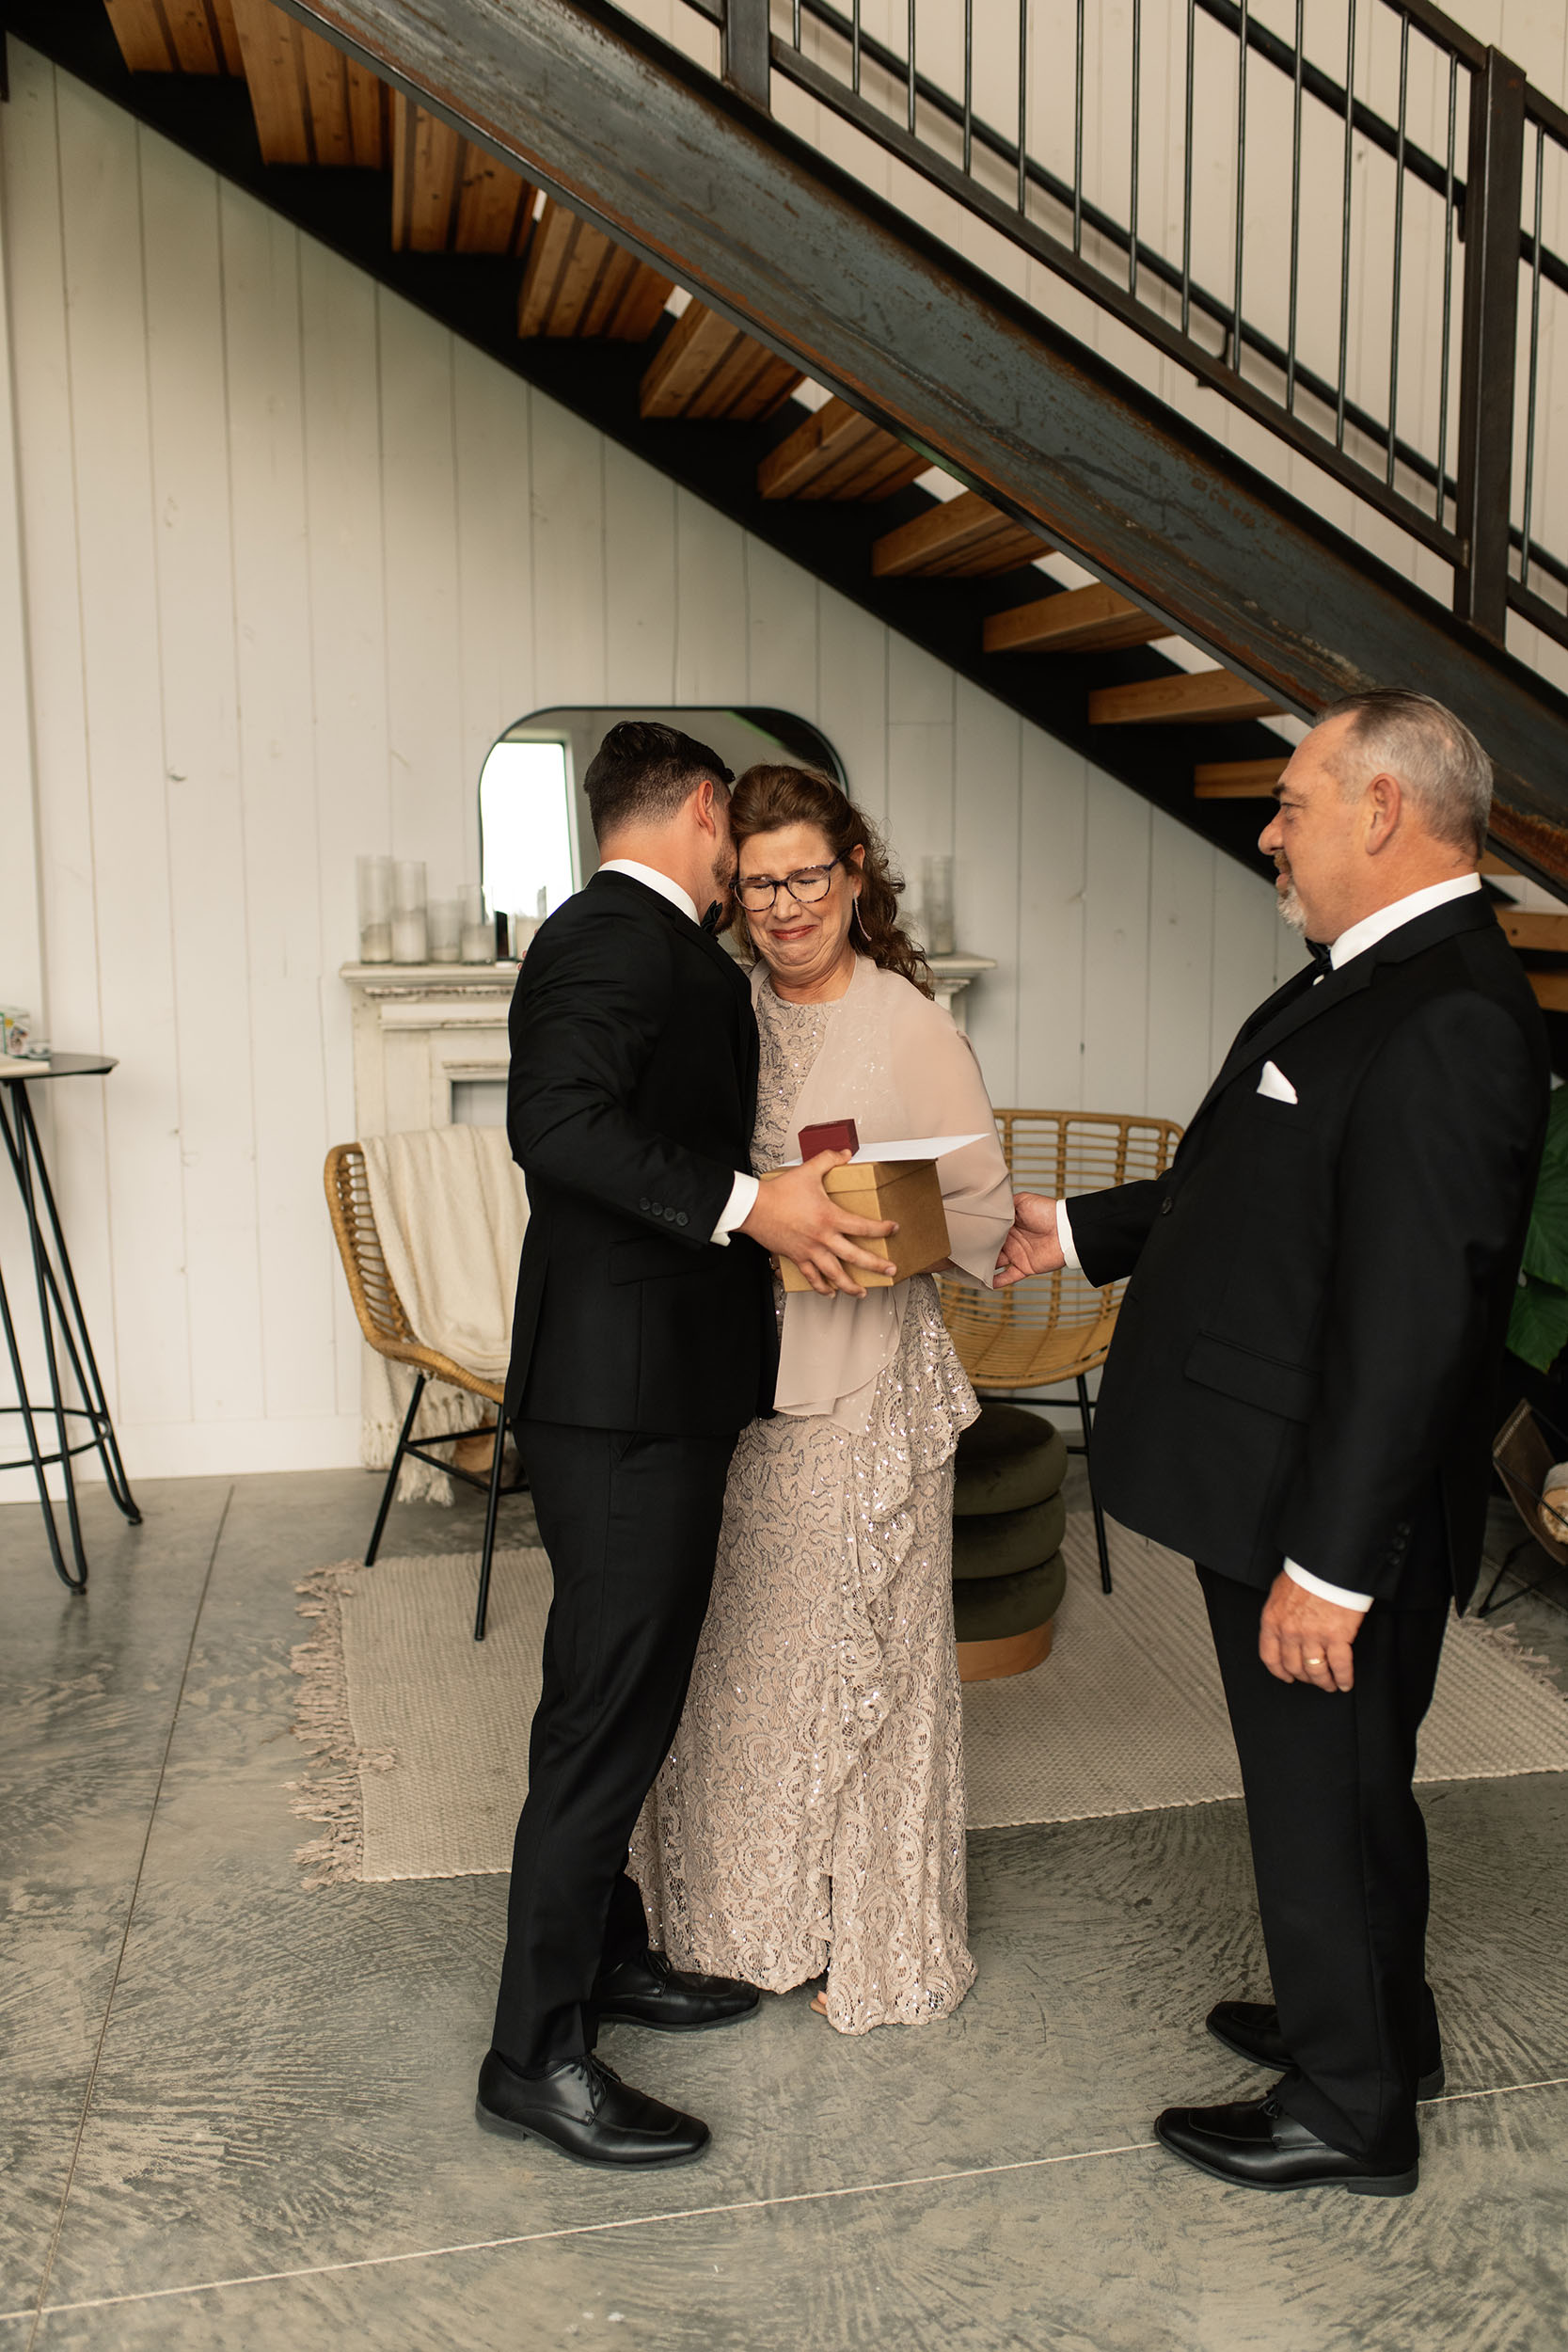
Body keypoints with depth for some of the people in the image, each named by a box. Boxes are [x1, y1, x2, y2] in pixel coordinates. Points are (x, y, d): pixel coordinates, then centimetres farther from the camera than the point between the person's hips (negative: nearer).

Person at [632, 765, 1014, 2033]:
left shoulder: (910, 1026, -7)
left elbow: (988, 1207, -5)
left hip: (864, 1377, -4)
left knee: (855, 1650, 5)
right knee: (731, 1648, 12)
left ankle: (877, 1943, 23)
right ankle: (744, 1914, 32)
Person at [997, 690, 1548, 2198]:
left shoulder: (1446, 1018, -25)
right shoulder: (1368, 983, 8)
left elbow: (1411, 1319, -28)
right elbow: (1257, 1199, 19)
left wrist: (1329, 1561, -25)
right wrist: (1076, 1231, 24)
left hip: (1331, 1517, -9)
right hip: (1285, 1495, 9)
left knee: (1326, 1797, 9)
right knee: (1337, 1788, 24)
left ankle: (1350, 2114, 30)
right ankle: (1370, 2027, 45)